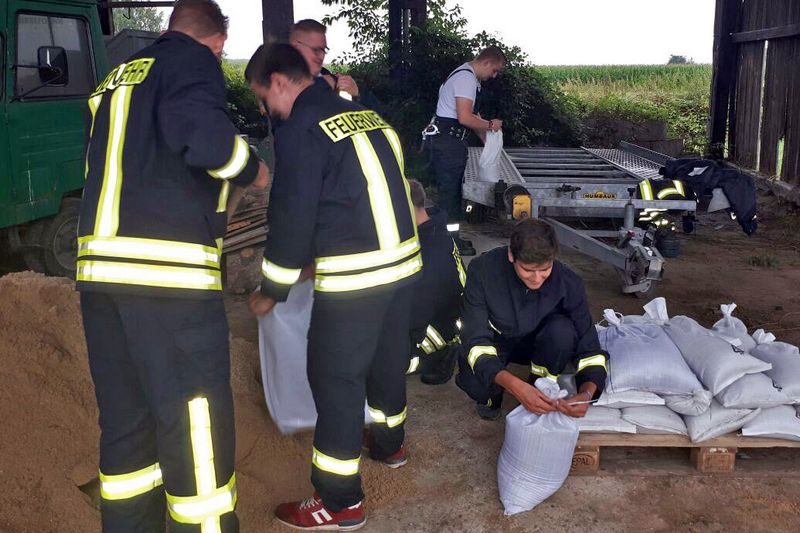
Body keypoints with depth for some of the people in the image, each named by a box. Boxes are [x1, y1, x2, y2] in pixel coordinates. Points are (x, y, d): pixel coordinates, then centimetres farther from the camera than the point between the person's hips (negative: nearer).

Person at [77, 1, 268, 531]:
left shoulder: (119, 77, 24)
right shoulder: (193, 61, -1)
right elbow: (204, 135, -20)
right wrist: (254, 170, -1)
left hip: (100, 267, 8)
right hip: (169, 271, -8)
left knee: (126, 419, 16)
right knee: (196, 425, 0)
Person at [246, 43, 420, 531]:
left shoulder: (300, 130, -11)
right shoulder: (366, 114, 12)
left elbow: (292, 217, -11)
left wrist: (271, 292, 1)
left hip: (353, 275, -8)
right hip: (404, 260, 8)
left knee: (336, 379, 3)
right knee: (388, 358, 24)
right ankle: (390, 444, 46)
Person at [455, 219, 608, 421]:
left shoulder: (568, 282, -26)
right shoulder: (483, 270, -30)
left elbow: (588, 346, -19)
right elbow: (476, 341, -31)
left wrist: (587, 392, -40)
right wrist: (515, 386, -47)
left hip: (537, 342, 2)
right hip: (494, 341, -1)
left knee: (562, 329, -32)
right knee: (473, 382, -33)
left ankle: (541, 394, -8)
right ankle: (493, 393, 4)